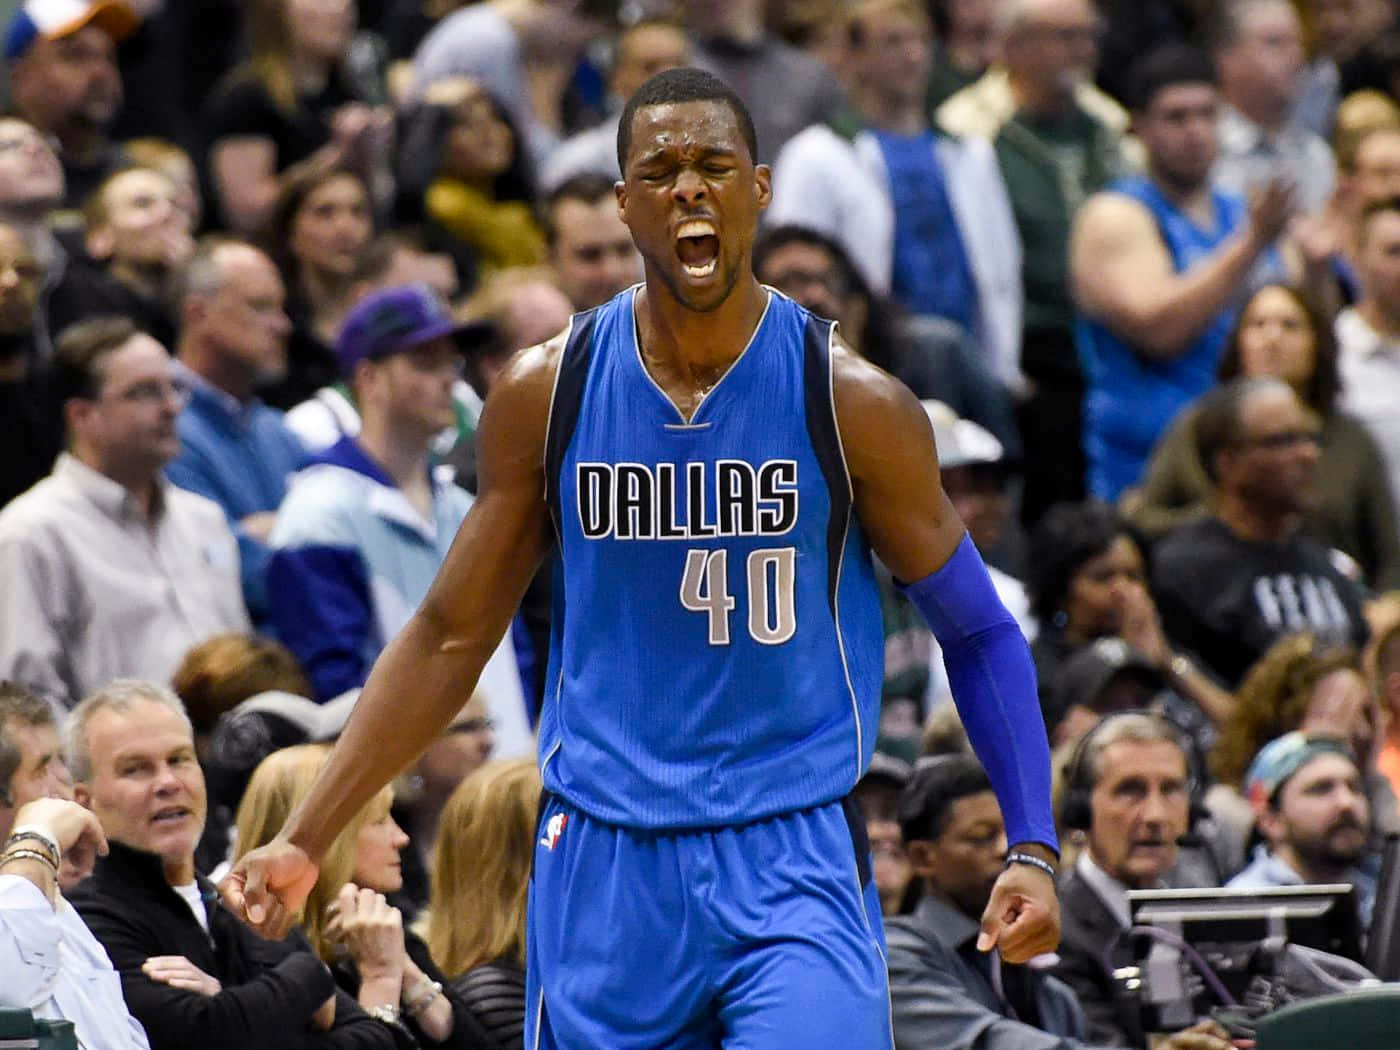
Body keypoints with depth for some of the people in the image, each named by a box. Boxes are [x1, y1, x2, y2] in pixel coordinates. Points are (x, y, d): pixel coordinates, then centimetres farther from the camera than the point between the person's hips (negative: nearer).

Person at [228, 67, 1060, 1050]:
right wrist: (307, 839, 5)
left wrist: (1033, 847, -9)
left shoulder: (852, 402, -4)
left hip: (793, 865, -2)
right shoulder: (547, 392, 2)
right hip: (603, 867, 2)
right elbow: (452, 636, 10)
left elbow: (980, 634, 4)